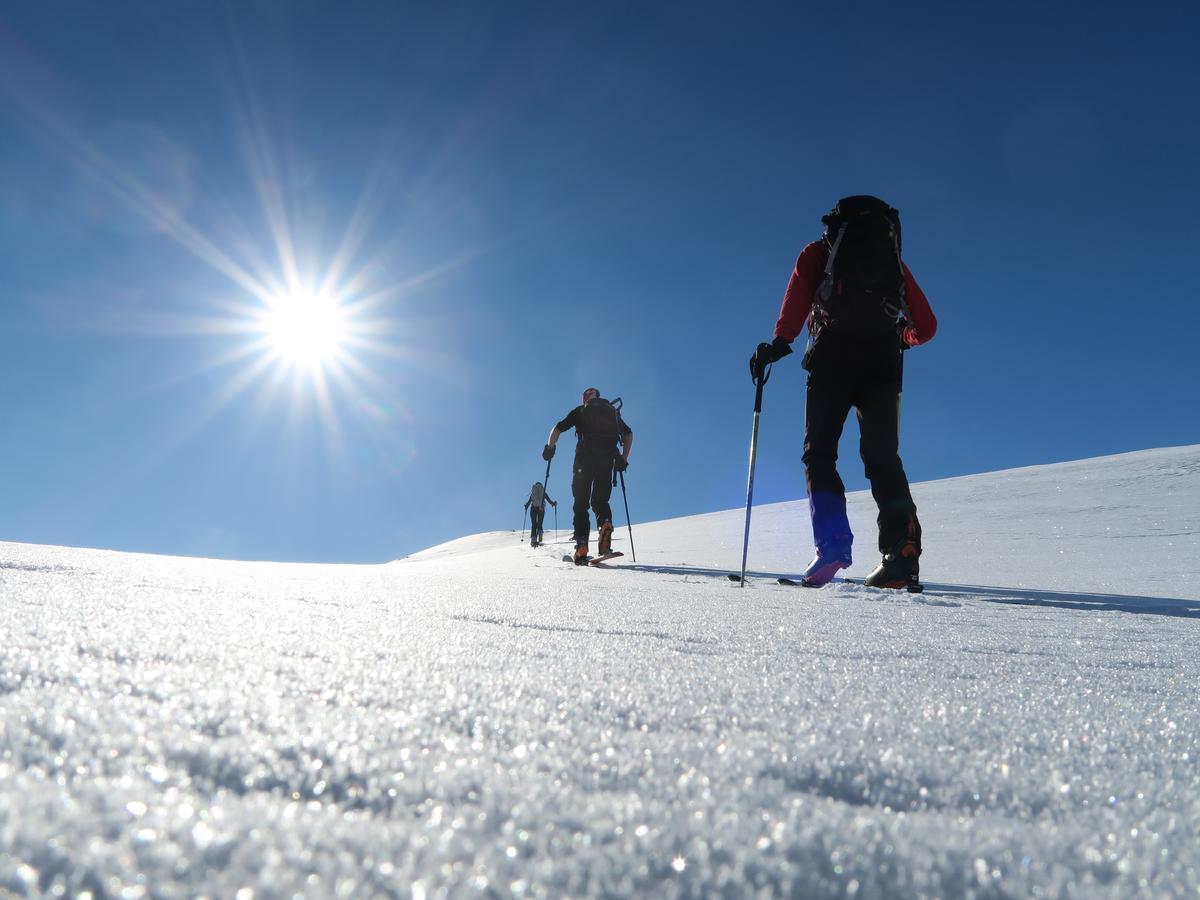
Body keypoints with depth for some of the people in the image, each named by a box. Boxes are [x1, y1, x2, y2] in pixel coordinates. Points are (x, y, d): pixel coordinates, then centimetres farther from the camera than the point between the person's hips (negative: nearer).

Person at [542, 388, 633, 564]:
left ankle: (581, 546, -15)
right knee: (600, 500, 10)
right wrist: (623, 459, 20)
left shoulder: (580, 411, 19)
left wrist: (549, 447, 21)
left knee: (581, 502, 2)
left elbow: (558, 428, 10)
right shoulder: (613, 411, 27)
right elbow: (628, 434, 20)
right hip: (608, 458, 2)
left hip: (585, 456, -2)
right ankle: (605, 524, -25)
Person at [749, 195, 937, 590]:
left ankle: (832, 542, -20)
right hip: (884, 361, 3)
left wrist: (780, 342, -12)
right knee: (883, 456, 4)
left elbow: (800, 291, -3)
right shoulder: (893, 260, 29)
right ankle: (903, 553, -10)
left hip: (835, 354, -3)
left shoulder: (817, 252, 21)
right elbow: (925, 327, 24)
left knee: (819, 451, 0)